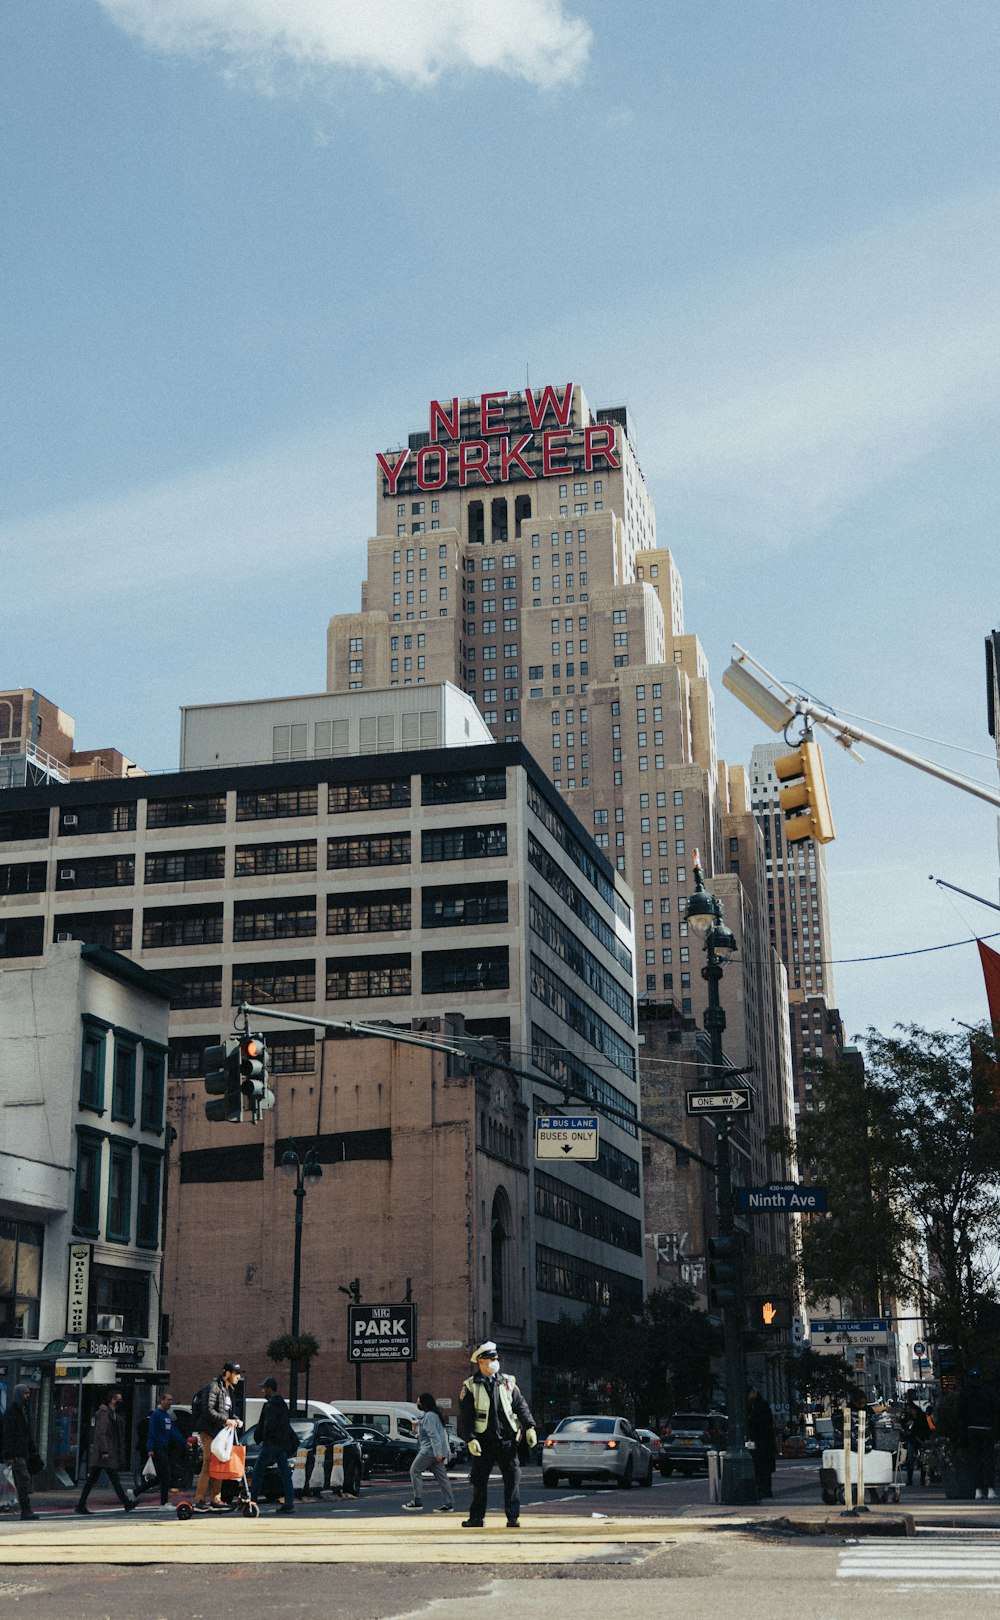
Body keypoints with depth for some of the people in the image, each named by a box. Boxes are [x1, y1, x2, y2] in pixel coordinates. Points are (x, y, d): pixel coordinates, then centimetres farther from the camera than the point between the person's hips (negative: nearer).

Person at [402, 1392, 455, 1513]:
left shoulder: (429, 1416, -14)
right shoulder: (435, 1415, 19)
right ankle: (449, 1504, 3)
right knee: (441, 1476, 6)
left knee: (414, 1471, 1)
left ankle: (417, 1502, -1)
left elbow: (433, 1435, -22)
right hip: (437, 1452, 10)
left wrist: (437, 1453, -28)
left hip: (430, 1451, -10)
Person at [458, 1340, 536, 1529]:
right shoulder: (471, 1386, 1)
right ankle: (476, 1518, 17)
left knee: (512, 1478, -4)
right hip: (483, 1441, -1)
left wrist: (529, 1427, -1)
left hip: (507, 1439, 1)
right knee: (479, 1481, 6)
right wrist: (470, 1439, -11)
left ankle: (513, 1517, 1)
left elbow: (521, 1406, 9)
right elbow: (465, 1416, -2)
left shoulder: (508, 1382, 9)